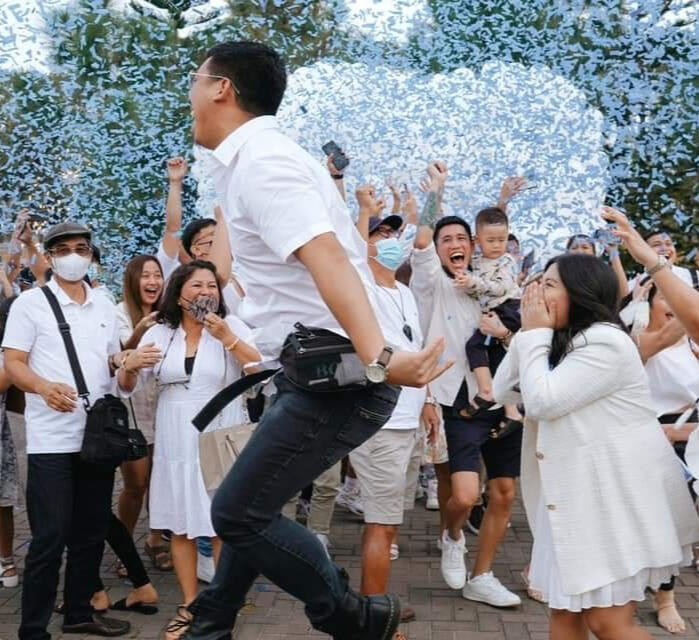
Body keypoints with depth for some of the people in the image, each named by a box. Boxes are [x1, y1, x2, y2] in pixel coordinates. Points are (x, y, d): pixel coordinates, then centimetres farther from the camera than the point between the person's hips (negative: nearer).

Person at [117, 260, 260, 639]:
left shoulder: (232, 326, -4)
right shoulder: (159, 332, 4)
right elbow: (127, 387, 7)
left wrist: (227, 338, -22)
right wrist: (128, 366, -15)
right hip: (175, 442, 3)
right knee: (181, 527, 10)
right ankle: (189, 606, 23)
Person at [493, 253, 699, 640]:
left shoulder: (604, 342, -16)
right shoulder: (564, 343, 16)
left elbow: (542, 401, -19)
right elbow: (504, 391, 12)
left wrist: (536, 333, -10)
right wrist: (528, 332, 2)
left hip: (617, 495, -9)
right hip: (576, 495, 9)